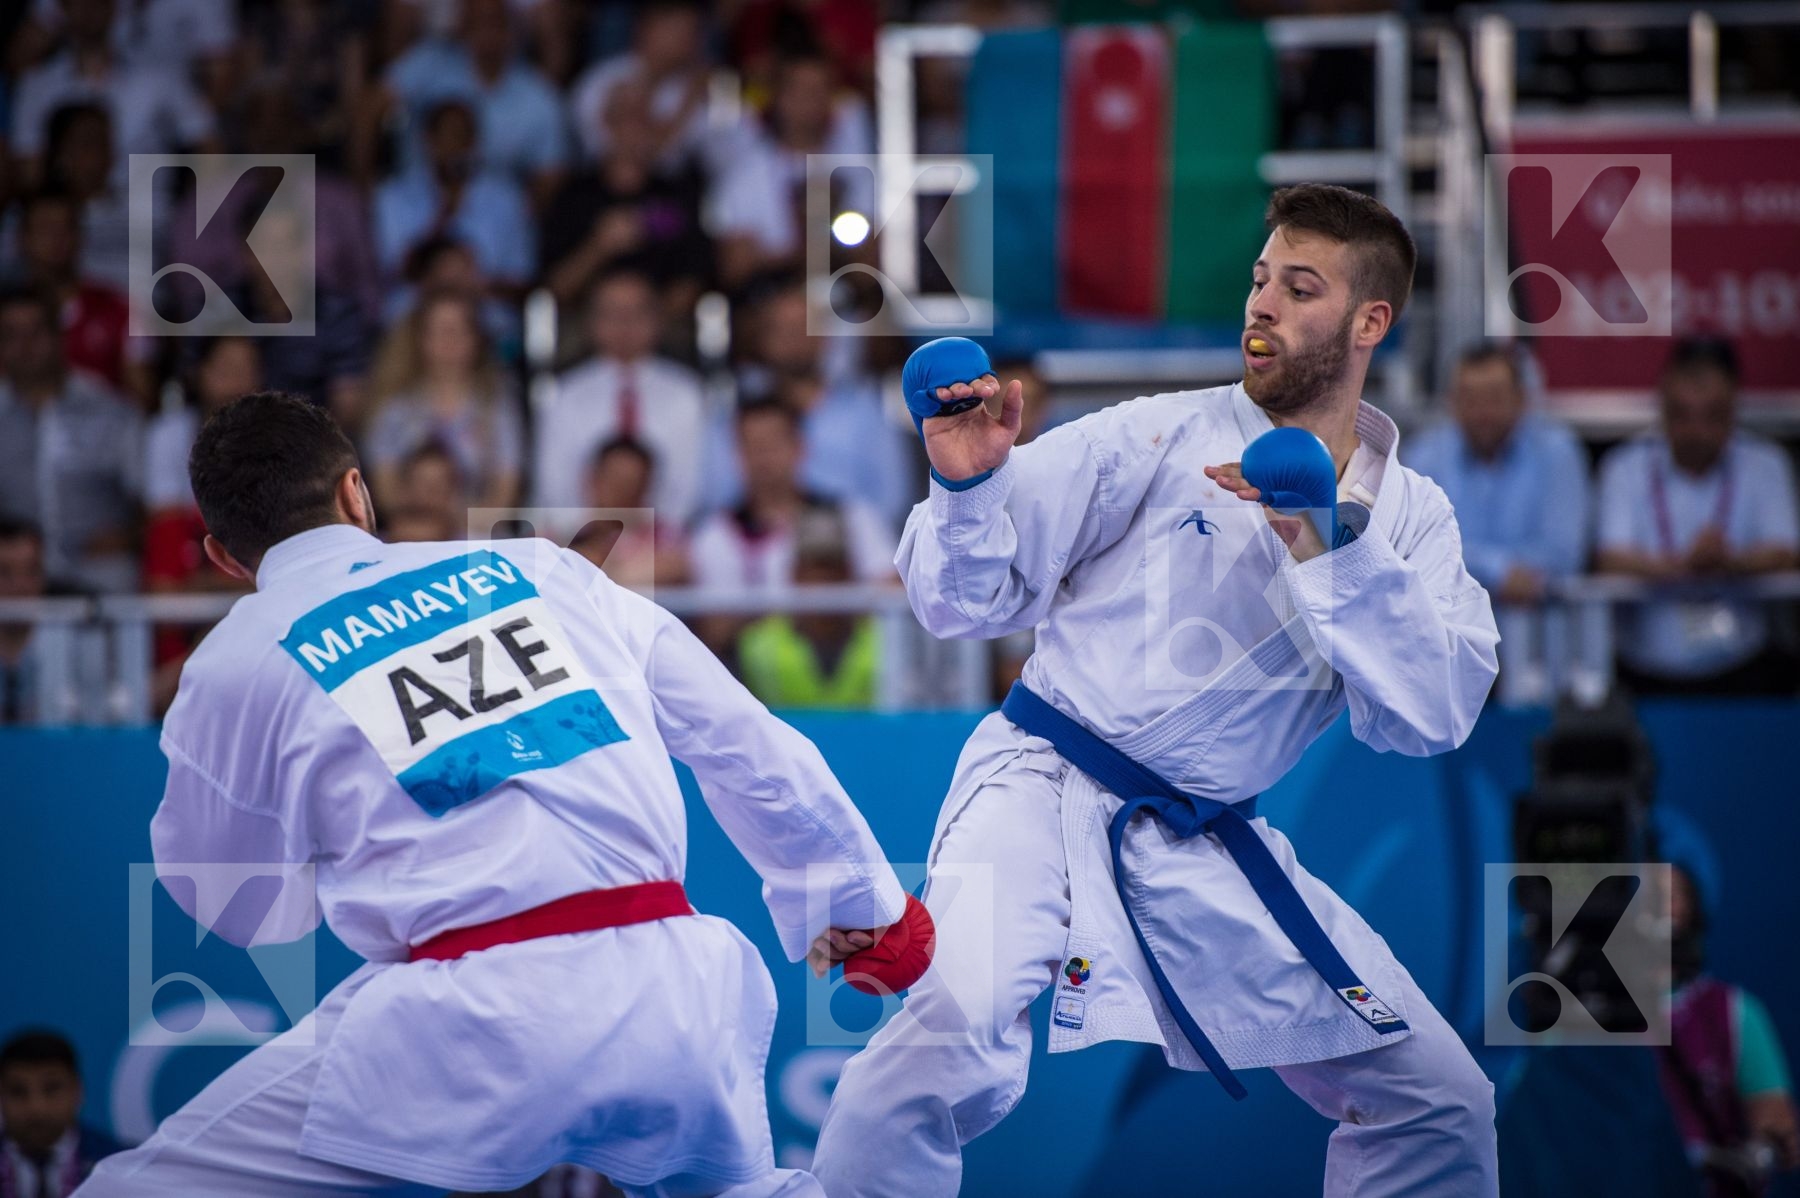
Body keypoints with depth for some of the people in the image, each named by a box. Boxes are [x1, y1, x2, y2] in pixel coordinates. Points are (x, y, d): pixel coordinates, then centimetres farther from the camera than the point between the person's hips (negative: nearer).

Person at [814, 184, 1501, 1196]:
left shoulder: (1410, 519, 8)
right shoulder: (1159, 438, -1)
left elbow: (1436, 712, -8)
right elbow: (971, 598, 1)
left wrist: (1329, 550, -17)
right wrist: (967, 484, -19)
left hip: (1209, 847, 4)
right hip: (1048, 792, -4)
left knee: (1438, 1104, 7)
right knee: (955, 1042, -34)